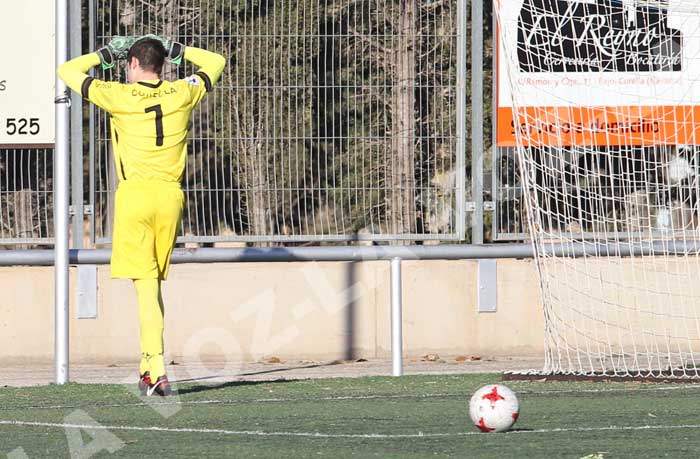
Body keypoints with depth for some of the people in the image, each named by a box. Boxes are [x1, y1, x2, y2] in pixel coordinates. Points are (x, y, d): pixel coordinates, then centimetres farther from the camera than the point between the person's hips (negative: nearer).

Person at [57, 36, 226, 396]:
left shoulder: (119, 96, -4)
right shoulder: (182, 94, 5)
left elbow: (66, 71, 8)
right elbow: (215, 62, 24)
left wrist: (104, 55, 20)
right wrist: (177, 50, 28)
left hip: (135, 195, -4)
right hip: (170, 196, 4)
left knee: (146, 285, -7)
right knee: (154, 282, 15)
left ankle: (157, 370, -16)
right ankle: (148, 365, 18)